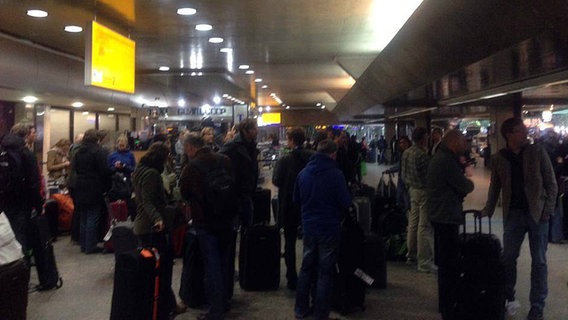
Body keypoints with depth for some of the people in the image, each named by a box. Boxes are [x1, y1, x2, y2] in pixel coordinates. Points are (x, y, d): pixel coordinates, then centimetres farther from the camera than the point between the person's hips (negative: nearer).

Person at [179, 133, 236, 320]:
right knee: (225, 261, 17)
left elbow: (184, 194, -1)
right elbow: (235, 187, 8)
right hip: (226, 219, 5)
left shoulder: (192, 167, -14)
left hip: (205, 222, -5)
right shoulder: (225, 160, -1)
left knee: (212, 265, 2)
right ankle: (225, 301, 31)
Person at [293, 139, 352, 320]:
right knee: (325, 272, 6)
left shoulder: (303, 173, -1)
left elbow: (296, 199, 9)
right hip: (329, 228, -5)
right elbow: (346, 203, -14)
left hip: (308, 227, 5)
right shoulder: (335, 174, -17)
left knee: (307, 267, 19)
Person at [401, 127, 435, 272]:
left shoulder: (406, 153, 7)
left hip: (412, 190, 9)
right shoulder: (422, 155, -20)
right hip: (424, 191, -9)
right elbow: (428, 175, -19)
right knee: (425, 227, -4)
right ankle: (424, 262, 0)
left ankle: (411, 255, 27)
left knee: (413, 223, 16)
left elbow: (403, 174, 14)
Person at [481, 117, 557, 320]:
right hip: (513, 214, 2)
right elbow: (495, 187, 10)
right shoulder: (498, 159, 1)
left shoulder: (537, 152, -3)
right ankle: (508, 299, 25)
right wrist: (488, 210, 3)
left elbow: (551, 183, -1)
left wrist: (548, 209, -9)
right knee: (508, 258, 7)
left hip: (537, 213, -1)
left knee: (539, 261, 6)